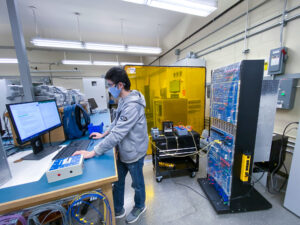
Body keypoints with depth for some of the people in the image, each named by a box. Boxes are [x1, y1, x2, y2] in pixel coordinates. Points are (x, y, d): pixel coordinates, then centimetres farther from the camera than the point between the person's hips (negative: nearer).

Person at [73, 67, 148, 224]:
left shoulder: (133, 105, -30)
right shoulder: (123, 100, 2)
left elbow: (117, 134, -31)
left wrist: (93, 153, -23)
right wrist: (103, 134, 14)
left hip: (133, 153, -8)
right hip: (123, 151, 8)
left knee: (137, 184, 20)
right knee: (117, 181, 24)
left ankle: (140, 207, 50)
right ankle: (118, 210, 50)